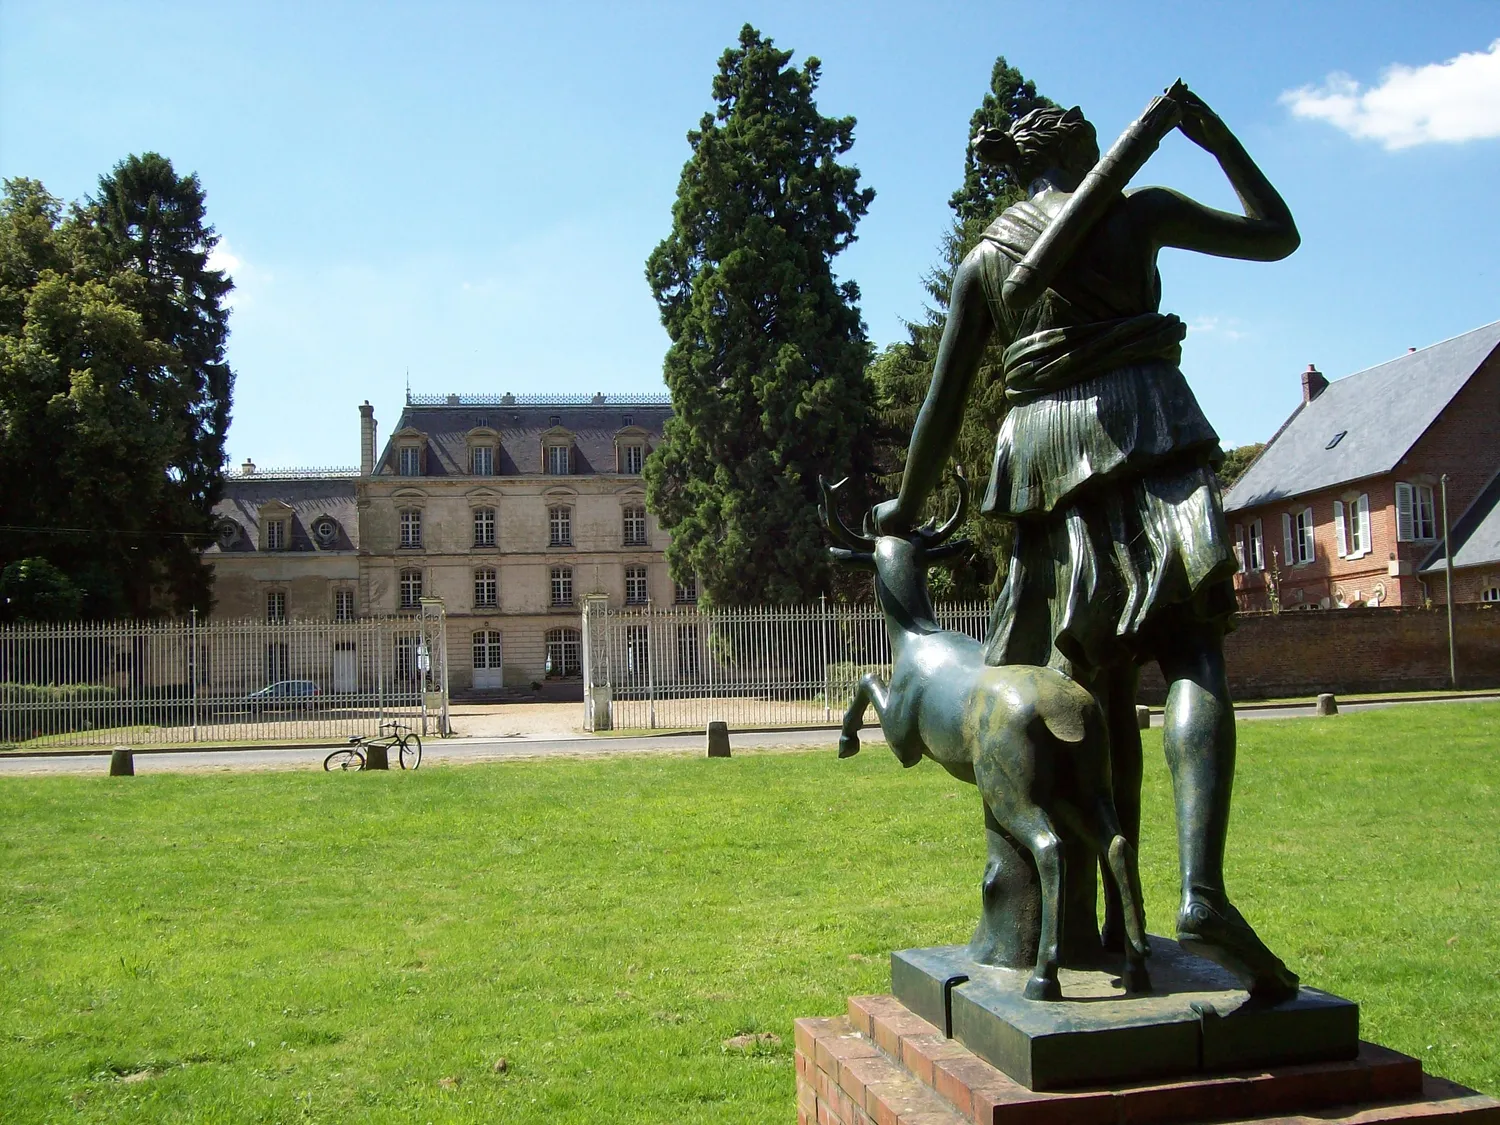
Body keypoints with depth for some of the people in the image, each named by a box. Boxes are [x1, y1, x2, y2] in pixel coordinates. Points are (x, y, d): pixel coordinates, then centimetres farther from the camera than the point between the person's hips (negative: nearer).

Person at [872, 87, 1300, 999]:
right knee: (1193, 655, -14)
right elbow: (1277, 235, 20)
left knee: (1105, 686, 7)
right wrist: (1218, 138, 28)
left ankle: (1120, 915, 7)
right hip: (1143, 425, -3)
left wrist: (908, 508, 23)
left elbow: (944, 407, 12)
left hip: (1043, 451, 3)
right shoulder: (1138, 208, 11)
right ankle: (1204, 893, -33)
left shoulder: (982, 260, 17)